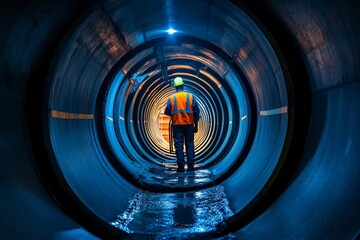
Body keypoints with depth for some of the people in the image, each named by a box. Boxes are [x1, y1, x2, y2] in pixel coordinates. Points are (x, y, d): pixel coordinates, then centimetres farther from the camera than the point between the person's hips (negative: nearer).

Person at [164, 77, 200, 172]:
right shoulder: (191, 97, 0)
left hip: (177, 124, -1)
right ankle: (190, 165, 6)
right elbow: (196, 111, 0)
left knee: (179, 145, 2)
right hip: (189, 124, 1)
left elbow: (167, 112, -1)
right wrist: (196, 124, 8)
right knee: (189, 144, 8)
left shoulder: (171, 98, -2)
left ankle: (181, 166, -1)